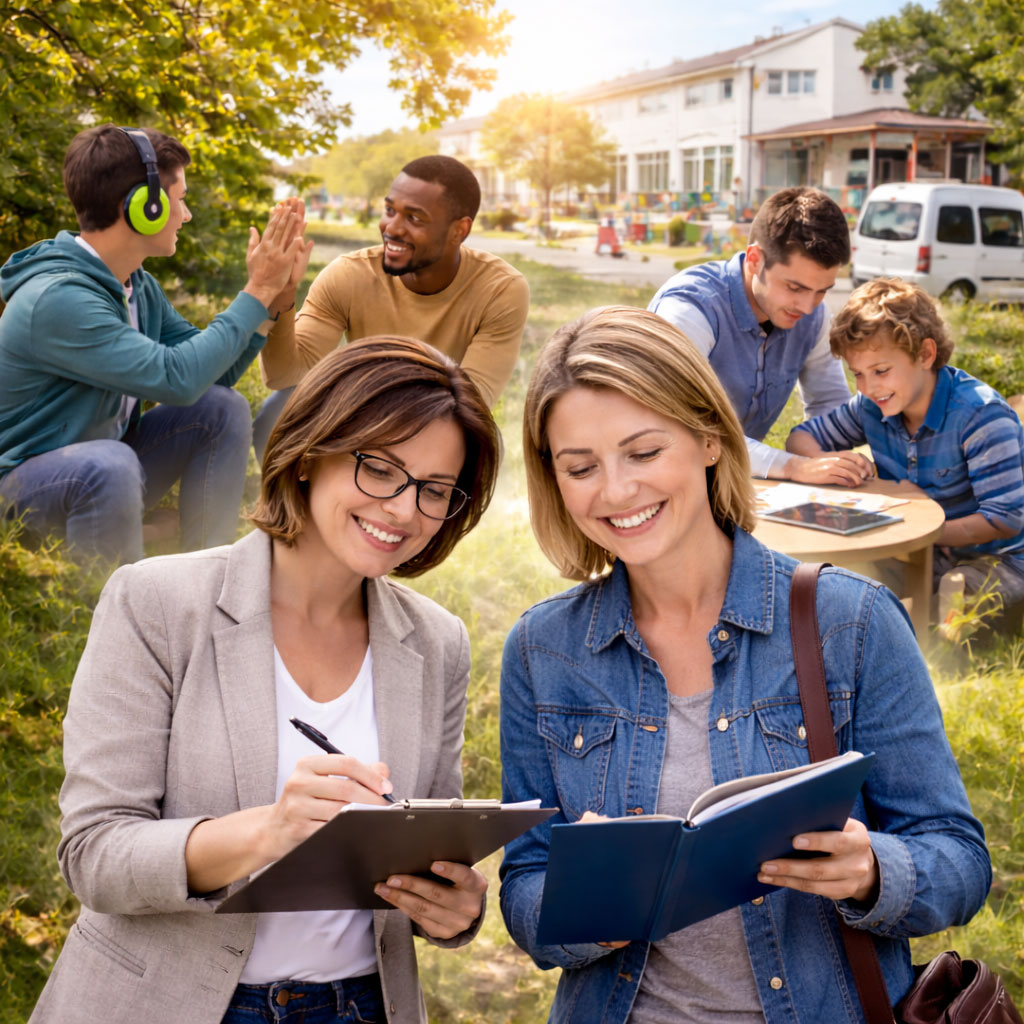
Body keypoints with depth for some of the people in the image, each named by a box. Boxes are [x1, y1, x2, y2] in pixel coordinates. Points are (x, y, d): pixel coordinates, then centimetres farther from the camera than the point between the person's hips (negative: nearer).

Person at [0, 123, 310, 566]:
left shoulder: (138, 288, 2)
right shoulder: (58, 298, -28)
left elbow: (215, 372, 5)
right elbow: (177, 378, -32)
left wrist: (273, 292, -6)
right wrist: (257, 292, -24)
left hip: (104, 462, 9)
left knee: (224, 408, -5)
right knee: (111, 464, -39)